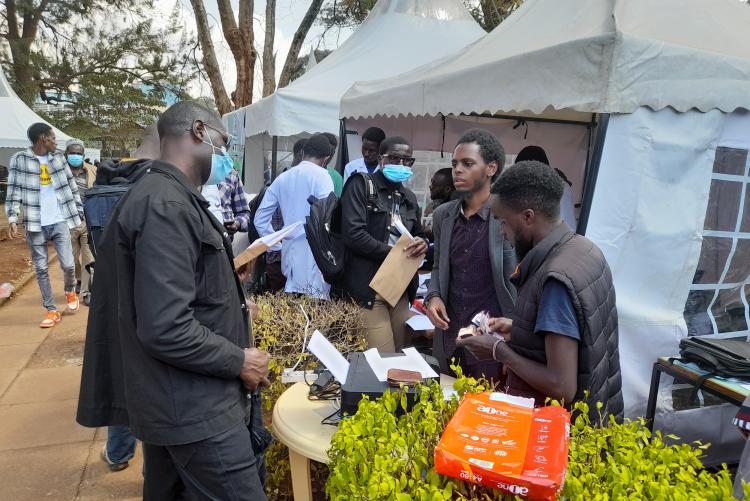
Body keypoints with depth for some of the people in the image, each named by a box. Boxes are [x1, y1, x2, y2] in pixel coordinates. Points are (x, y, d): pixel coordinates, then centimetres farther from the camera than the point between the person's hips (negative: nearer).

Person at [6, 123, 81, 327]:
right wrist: (12, 220, -12)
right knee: (41, 269, 5)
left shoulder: (58, 157, 9)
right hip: (35, 224, -1)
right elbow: (14, 191, -4)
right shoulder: (19, 159, -1)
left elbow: (71, 185, 13)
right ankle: (52, 310, 15)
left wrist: (79, 209, 10)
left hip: (60, 221, 2)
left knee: (68, 264, -3)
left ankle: (70, 291, 28)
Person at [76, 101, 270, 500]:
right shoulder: (166, 205, -22)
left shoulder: (162, 194, 12)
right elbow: (166, 329, -28)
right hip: (194, 408, -10)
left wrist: (227, 285, 15)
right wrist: (239, 361, -17)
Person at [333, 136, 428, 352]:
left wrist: (422, 244, 0)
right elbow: (353, 233, -15)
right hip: (369, 287, -7)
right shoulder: (361, 185, -4)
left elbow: (418, 235, 25)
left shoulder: (409, 197, 18)